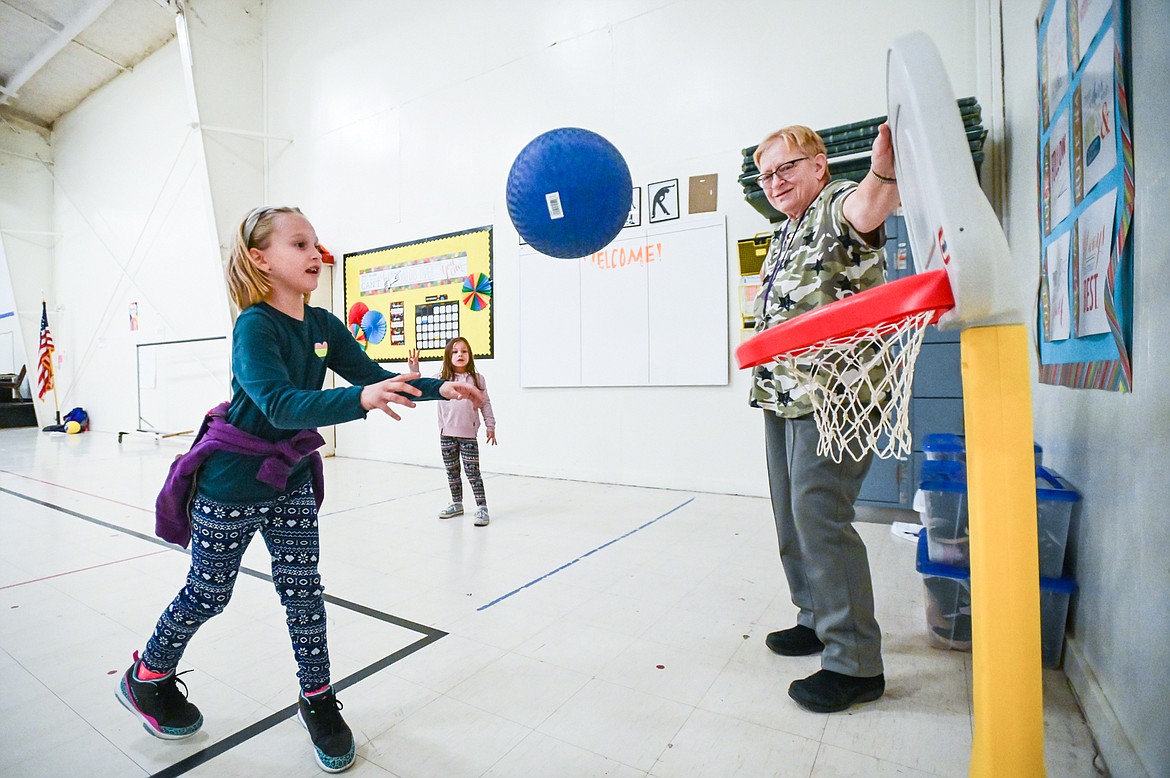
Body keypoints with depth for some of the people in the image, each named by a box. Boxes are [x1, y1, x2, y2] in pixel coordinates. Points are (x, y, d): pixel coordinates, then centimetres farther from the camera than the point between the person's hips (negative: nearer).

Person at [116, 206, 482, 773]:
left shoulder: (324, 325, -4)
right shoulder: (254, 326, -23)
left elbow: (372, 375, -3)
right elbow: (281, 404, -38)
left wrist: (437, 388, -17)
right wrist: (360, 399, -54)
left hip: (290, 480, 5)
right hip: (230, 483, -5)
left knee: (303, 589, 8)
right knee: (208, 594, 15)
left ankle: (318, 700, 25)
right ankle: (147, 678, 45)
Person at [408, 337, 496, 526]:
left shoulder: (477, 379, 0)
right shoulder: (442, 379, 2)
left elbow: (485, 404, 4)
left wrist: (490, 426, 4)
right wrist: (414, 370, -18)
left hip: (468, 435, -3)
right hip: (447, 434, 3)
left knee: (473, 472, -3)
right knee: (452, 472, 14)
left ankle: (482, 507, 3)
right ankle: (457, 504, 29)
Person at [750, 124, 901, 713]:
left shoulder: (837, 207, -5)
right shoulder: (785, 236, 23)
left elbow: (865, 208, -31)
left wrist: (882, 176, -51)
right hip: (783, 396, 10)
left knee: (818, 516, -11)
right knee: (791, 515, 15)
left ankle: (855, 661, 4)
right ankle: (818, 619, 32)